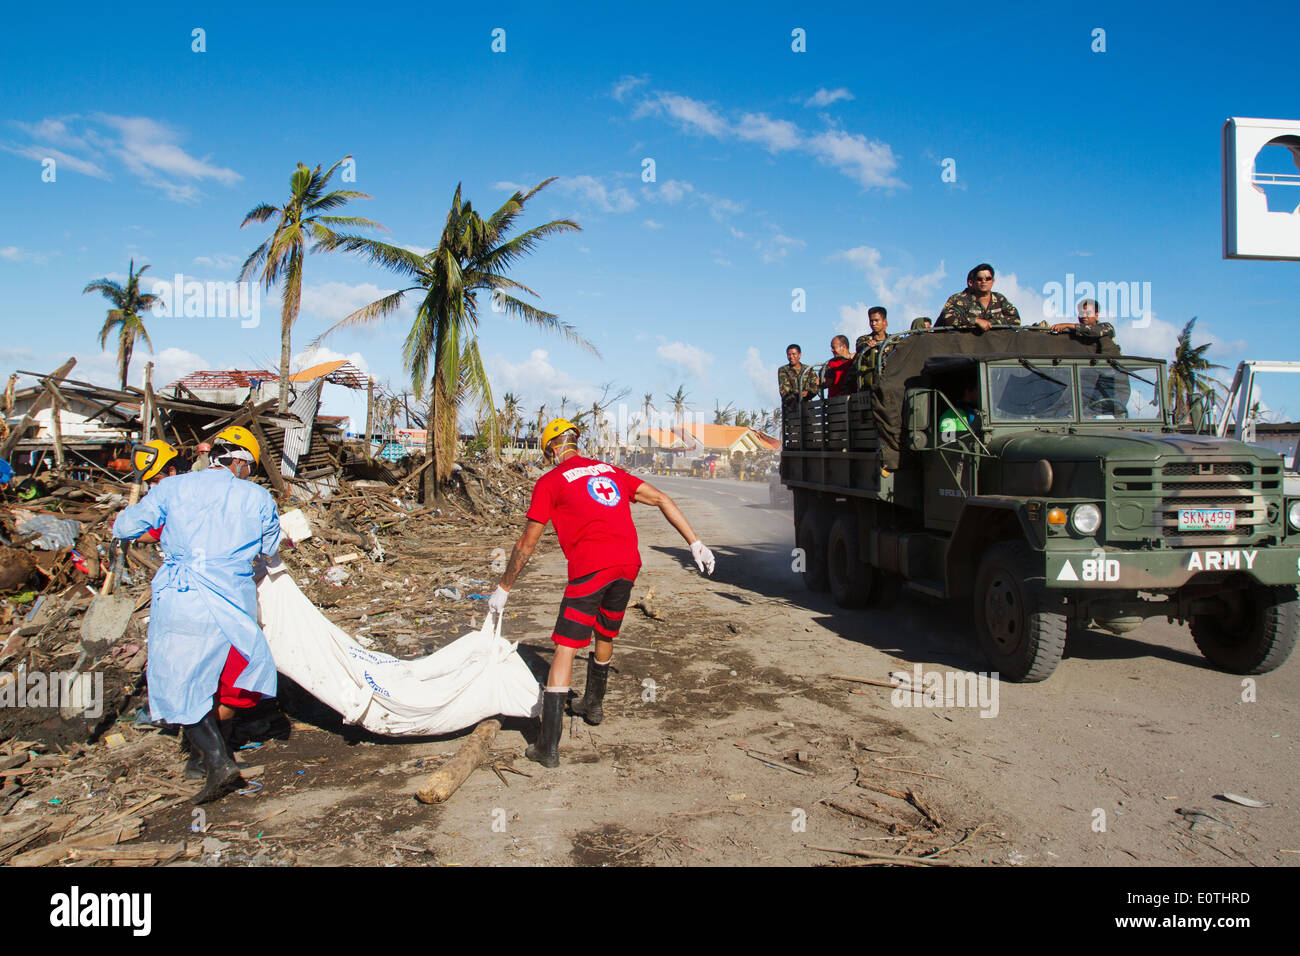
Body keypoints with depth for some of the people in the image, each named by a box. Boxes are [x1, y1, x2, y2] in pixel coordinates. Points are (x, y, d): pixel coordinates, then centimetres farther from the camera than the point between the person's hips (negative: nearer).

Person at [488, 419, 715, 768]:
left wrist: (503, 589, 17)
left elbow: (526, 543, 7)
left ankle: (548, 747, -5)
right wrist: (695, 543, 17)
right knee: (605, 637, 26)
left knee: (565, 650, -3)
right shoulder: (610, 471, 22)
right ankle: (593, 705, 47)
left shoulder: (550, 482, 7)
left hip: (589, 568, -6)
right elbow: (661, 499, 17)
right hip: (628, 563, 6)